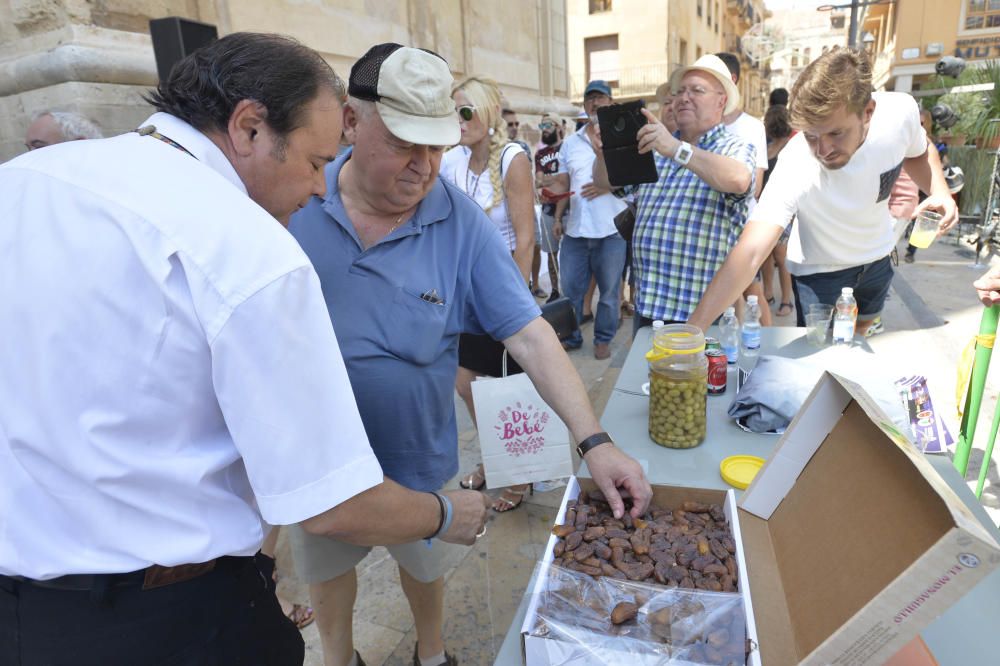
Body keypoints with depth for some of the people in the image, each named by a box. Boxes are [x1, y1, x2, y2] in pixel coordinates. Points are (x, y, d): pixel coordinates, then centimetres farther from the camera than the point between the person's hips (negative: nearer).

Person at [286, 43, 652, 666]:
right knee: (324, 567, 26)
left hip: (417, 458, -1)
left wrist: (596, 442, -26)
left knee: (424, 564, 25)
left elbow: (530, 335, -19)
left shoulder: (464, 224, -17)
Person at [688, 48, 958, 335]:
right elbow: (749, 254, -50)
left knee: (859, 334, 27)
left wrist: (939, 190, -21)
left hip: (877, 258, 5)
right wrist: (693, 330, -60)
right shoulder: (795, 169, -40)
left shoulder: (900, 111, -26)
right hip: (819, 270, -5)